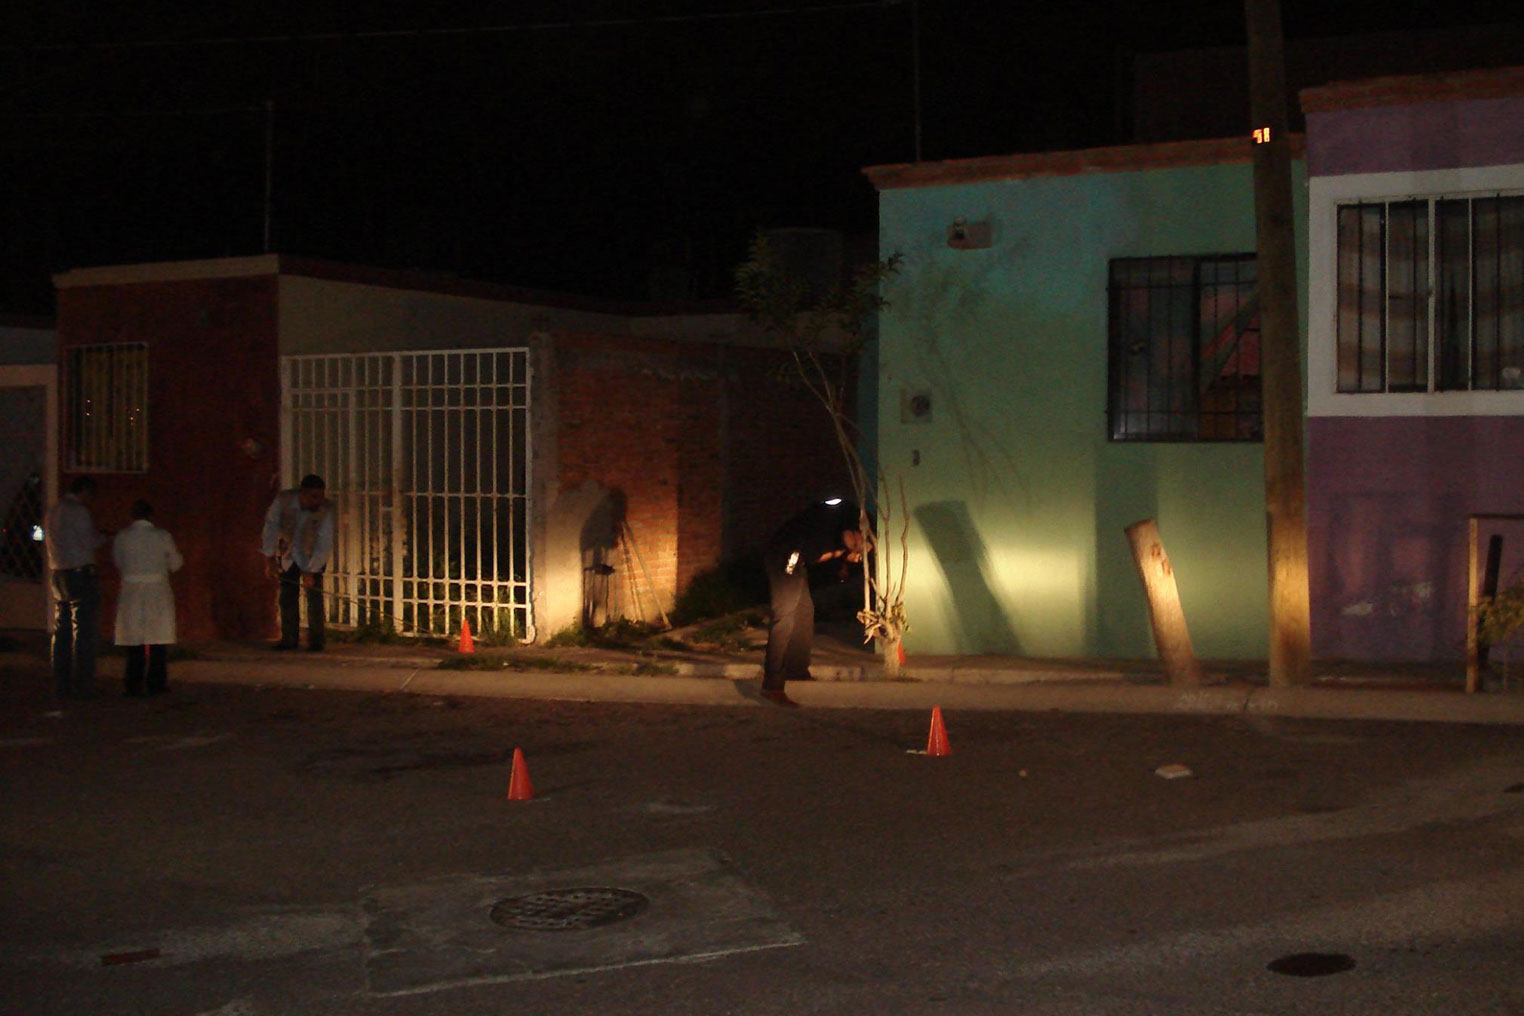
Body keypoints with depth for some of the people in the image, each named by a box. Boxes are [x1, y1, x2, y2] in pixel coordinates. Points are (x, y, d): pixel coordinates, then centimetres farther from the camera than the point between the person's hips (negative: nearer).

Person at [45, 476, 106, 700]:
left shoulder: (54, 511, 15)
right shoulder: (78, 511, -11)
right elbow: (89, 542, -14)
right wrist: (103, 537, 8)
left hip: (59, 575, 9)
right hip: (81, 574, -9)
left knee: (61, 631, 10)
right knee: (84, 631, -6)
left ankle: (62, 686, 13)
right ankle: (82, 686, -8)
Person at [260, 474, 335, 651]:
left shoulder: (326, 510, -27)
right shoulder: (282, 501, -21)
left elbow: (325, 543, -26)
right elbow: (271, 527, -14)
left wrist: (311, 572, -29)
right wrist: (270, 558, -17)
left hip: (313, 556, -2)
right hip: (288, 555, 2)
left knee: (314, 595, -11)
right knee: (287, 596, 2)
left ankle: (315, 640, -5)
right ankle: (289, 639, 11)